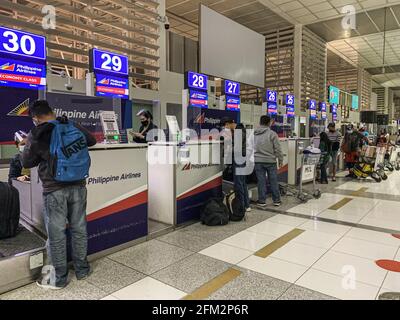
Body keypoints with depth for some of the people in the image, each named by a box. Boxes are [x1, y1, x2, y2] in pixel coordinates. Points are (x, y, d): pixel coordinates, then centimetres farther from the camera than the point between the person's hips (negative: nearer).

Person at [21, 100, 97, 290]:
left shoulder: (36, 135, -9)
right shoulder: (73, 127, 1)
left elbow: (26, 162, 3)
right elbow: (92, 141, 18)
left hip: (54, 190, -4)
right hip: (78, 186, 4)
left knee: (56, 233, 8)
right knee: (79, 228, 14)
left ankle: (59, 279, 21)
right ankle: (82, 269, 29)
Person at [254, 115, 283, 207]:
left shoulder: (253, 134, 5)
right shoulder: (272, 133, -9)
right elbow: (278, 149, -7)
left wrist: (253, 158, 20)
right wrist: (280, 160, 3)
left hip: (258, 161, 3)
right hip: (270, 161, -3)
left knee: (261, 181, 8)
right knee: (273, 181, 8)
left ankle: (262, 201, 13)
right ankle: (276, 200, 17)